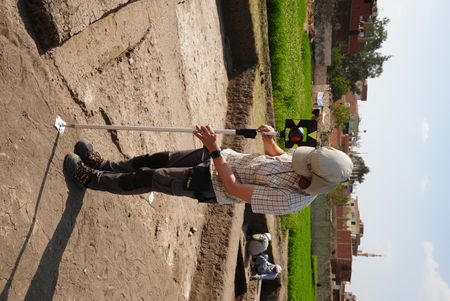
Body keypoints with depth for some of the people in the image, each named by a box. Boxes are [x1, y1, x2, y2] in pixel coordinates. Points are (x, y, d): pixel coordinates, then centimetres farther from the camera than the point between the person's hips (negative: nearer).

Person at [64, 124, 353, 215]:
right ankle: (104, 166, 26)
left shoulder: (288, 200, -33)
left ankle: (93, 178, 16)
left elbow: (233, 188, -28)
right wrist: (268, 138, -11)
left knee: (149, 178, -5)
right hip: (225, 157, 7)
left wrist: (214, 149, -29)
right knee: (158, 159, 7)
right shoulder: (308, 170, -9)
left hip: (211, 185, -7)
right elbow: (276, 155, 12)